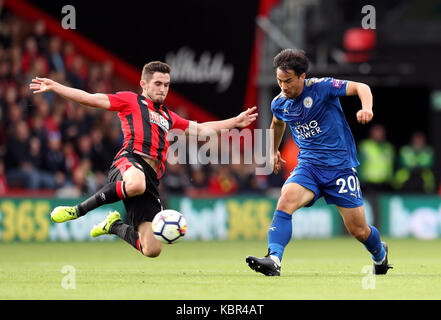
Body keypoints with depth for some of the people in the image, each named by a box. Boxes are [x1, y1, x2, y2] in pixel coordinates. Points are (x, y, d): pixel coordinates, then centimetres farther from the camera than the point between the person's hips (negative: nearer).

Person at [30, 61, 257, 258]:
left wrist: (235, 122, 37)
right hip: (131, 161, -5)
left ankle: (115, 226, 25)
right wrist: (54, 87, 2)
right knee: (136, 184, -46)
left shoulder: (168, 117, 34)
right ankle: (78, 211, -26)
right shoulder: (130, 101, 17)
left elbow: (200, 128, 42)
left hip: (152, 178, 6)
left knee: (152, 250, -7)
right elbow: (90, 99, 11)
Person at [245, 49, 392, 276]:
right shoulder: (279, 104, 3)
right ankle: (273, 260, -40)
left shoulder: (321, 87, -13)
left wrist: (366, 108, -31)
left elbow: (360, 87, -12)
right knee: (286, 199, -29)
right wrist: (273, 152, 31)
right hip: (309, 165, 3)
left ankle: (379, 253, 38)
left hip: (340, 165, -3)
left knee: (358, 230, 3)